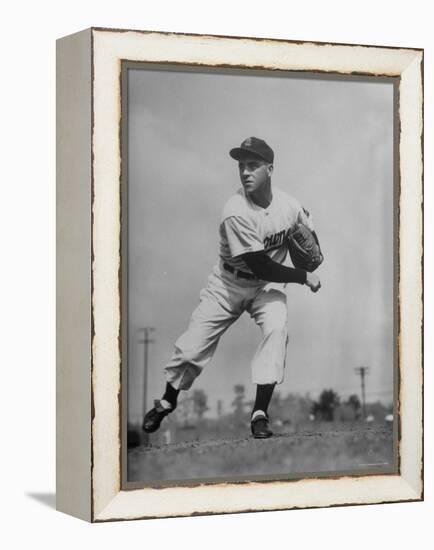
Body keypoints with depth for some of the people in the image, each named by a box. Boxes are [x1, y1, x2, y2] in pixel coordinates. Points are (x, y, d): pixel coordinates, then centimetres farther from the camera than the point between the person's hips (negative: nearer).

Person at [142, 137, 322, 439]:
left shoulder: (290, 206, -13)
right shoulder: (236, 212, -28)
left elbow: (310, 234, 10)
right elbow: (259, 265, -28)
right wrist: (303, 277, -23)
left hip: (268, 286, 2)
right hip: (230, 283, -2)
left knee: (277, 328, -26)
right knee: (192, 345, 0)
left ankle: (260, 412, -15)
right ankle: (167, 401, 31)